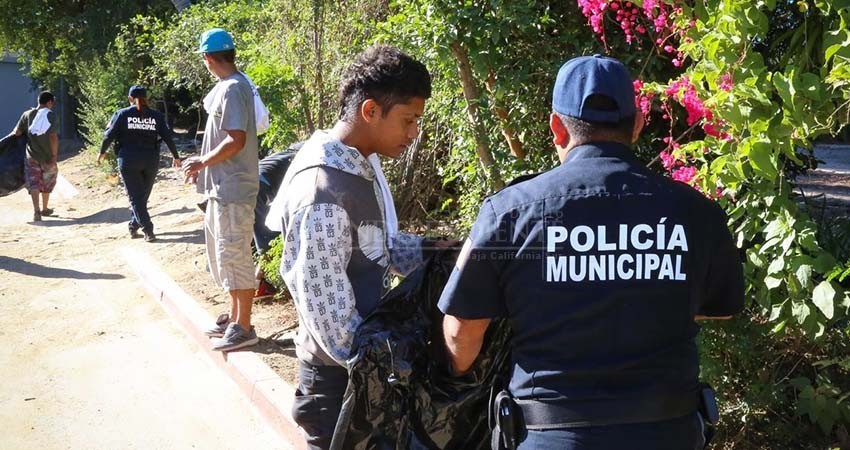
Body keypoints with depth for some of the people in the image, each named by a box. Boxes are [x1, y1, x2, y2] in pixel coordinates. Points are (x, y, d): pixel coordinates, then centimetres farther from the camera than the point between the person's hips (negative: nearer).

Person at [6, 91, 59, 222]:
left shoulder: (28, 114, 1)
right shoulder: (52, 116, -9)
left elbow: (17, 132, 2)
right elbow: (53, 137, -17)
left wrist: (8, 137, 24)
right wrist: (54, 156, -15)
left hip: (32, 156, 1)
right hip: (48, 157, -1)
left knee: (33, 184, -2)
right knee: (47, 184, 17)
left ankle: (36, 211, -20)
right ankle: (45, 209, 31)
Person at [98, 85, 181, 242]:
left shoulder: (122, 114, 0)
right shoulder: (156, 116, 4)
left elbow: (109, 135, 1)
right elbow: (168, 137, 2)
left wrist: (102, 152, 17)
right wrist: (176, 156, 12)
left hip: (129, 161, -2)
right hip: (151, 162, 2)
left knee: (135, 197, 1)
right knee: (143, 196, 16)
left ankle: (148, 231, -8)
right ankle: (133, 226, 23)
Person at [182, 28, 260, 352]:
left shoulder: (233, 88, -16)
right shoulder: (227, 86, 14)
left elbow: (236, 141, -22)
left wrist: (201, 163, -11)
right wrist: (203, 162, 11)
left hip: (233, 190, -10)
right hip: (222, 187, 10)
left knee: (234, 255, -4)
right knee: (224, 254, 17)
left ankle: (244, 328, 5)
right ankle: (235, 316, 29)